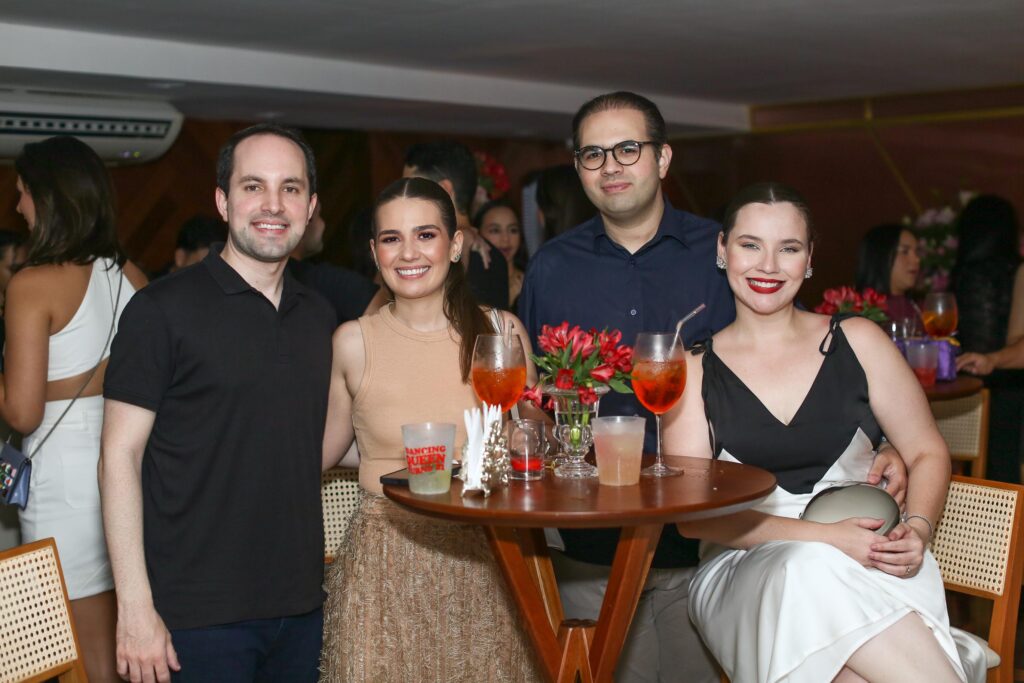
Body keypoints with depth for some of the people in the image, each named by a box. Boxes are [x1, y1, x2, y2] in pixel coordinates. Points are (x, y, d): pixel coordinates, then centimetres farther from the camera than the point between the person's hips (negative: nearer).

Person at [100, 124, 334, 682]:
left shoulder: (318, 316, 9)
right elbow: (120, 455, -11)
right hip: (197, 615, -5)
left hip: (300, 605, 6)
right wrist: (135, 606, -15)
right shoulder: (162, 310, -8)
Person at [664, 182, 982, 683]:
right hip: (744, 566, 0)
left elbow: (927, 453, 14)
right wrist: (823, 537, -16)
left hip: (869, 562, 1)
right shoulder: (694, 370, 6)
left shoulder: (857, 341, 10)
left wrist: (917, 530, -9)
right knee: (814, 572, -35)